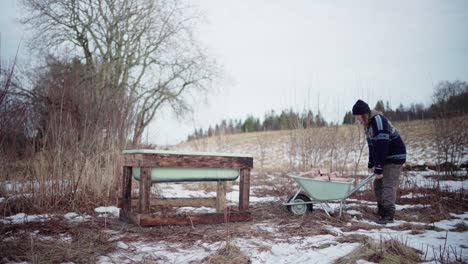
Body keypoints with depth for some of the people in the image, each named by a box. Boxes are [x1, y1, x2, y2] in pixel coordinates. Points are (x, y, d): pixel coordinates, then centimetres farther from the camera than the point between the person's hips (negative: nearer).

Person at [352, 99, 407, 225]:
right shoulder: (368, 124, 6)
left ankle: (388, 215, -11)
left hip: (395, 157, -10)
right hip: (384, 157, 10)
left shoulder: (379, 122, -25)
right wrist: (371, 164, 12)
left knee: (388, 185, -13)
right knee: (378, 184, 12)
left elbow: (382, 147, -28)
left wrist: (379, 168, -27)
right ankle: (381, 210, 23)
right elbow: (372, 145, 14)